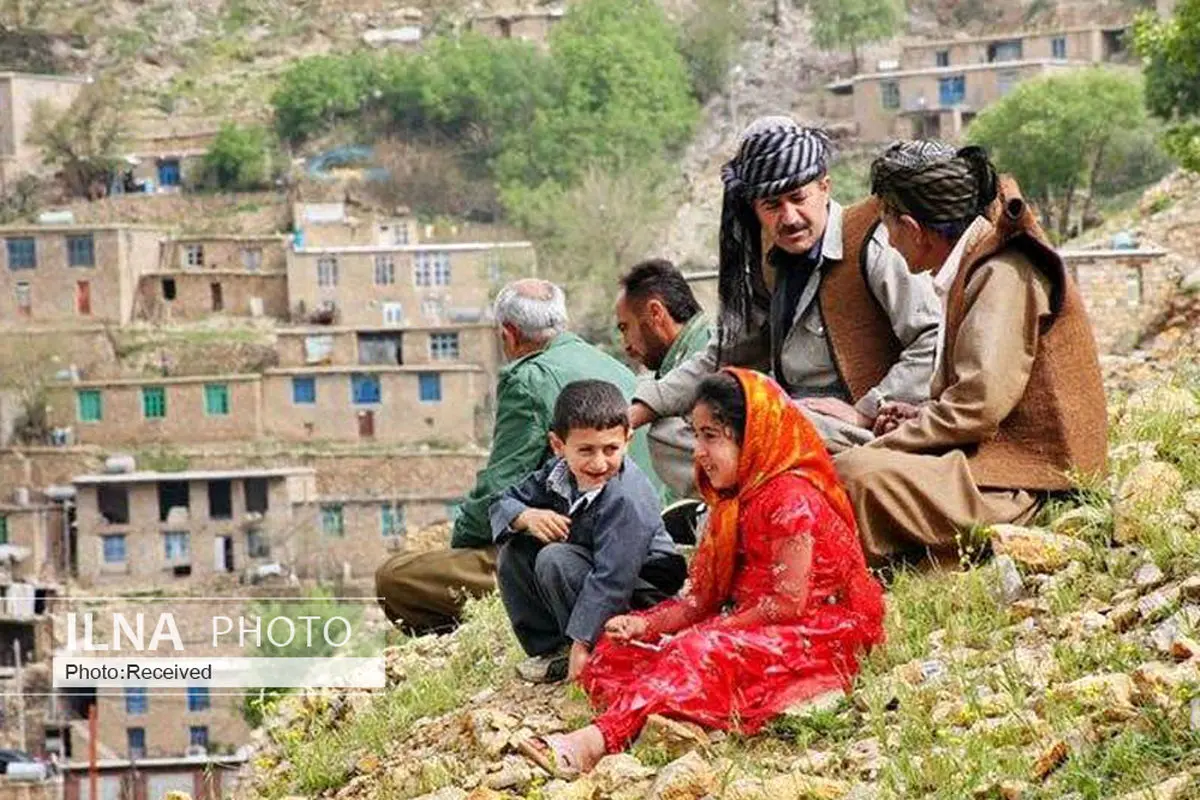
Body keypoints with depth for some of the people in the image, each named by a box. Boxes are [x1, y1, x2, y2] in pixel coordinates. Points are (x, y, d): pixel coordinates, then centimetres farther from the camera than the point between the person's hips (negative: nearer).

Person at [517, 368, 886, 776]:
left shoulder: (790, 497, -12)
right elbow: (701, 597, 11)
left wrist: (712, 632, -15)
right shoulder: (734, 503, 18)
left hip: (818, 639, -10)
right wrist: (644, 626, -7)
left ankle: (599, 738, -55)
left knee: (702, 651, -36)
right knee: (615, 652, -1)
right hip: (754, 633, 10)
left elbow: (789, 603, -18)